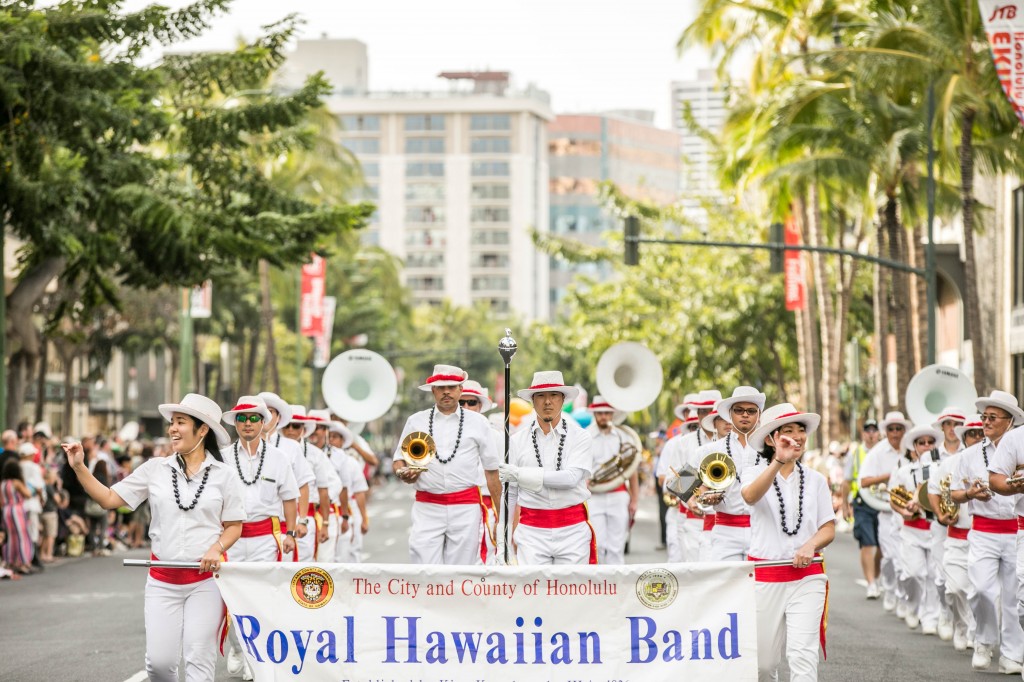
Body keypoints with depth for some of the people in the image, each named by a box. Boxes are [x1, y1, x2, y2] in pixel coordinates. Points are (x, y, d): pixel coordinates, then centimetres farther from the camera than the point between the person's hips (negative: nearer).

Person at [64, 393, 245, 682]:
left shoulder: (223, 474, 0)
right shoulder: (155, 469, 3)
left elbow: (234, 526, 5)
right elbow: (109, 499, 5)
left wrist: (217, 548, -15)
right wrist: (79, 468, -5)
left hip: (206, 577, -2)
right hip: (163, 580, 2)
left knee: (199, 658, -3)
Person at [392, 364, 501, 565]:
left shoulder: (478, 422, 10)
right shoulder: (416, 421, 12)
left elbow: (491, 470, 10)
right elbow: (398, 459, 16)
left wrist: (500, 514, 5)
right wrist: (403, 474, -8)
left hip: (466, 508, 0)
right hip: (427, 508, 0)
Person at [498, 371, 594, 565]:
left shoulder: (580, 437, 2)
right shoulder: (517, 441, 7)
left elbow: (571, 478, -13)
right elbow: (508, 492, 8)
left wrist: (521, 474, -15)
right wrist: (500, 535, 3)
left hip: (572, 530, -1)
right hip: (532, 532, 1)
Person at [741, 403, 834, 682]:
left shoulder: (815, 480, 10)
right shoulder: (755, 472, 3)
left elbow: (829, 529, 8)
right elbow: (750, 496, -22)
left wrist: (811, 545, -14)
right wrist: (778, 461, -35)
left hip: (806, 577, 1)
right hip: (764, 577, -1)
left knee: (803, 654, -14)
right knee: (764, 660, 6)